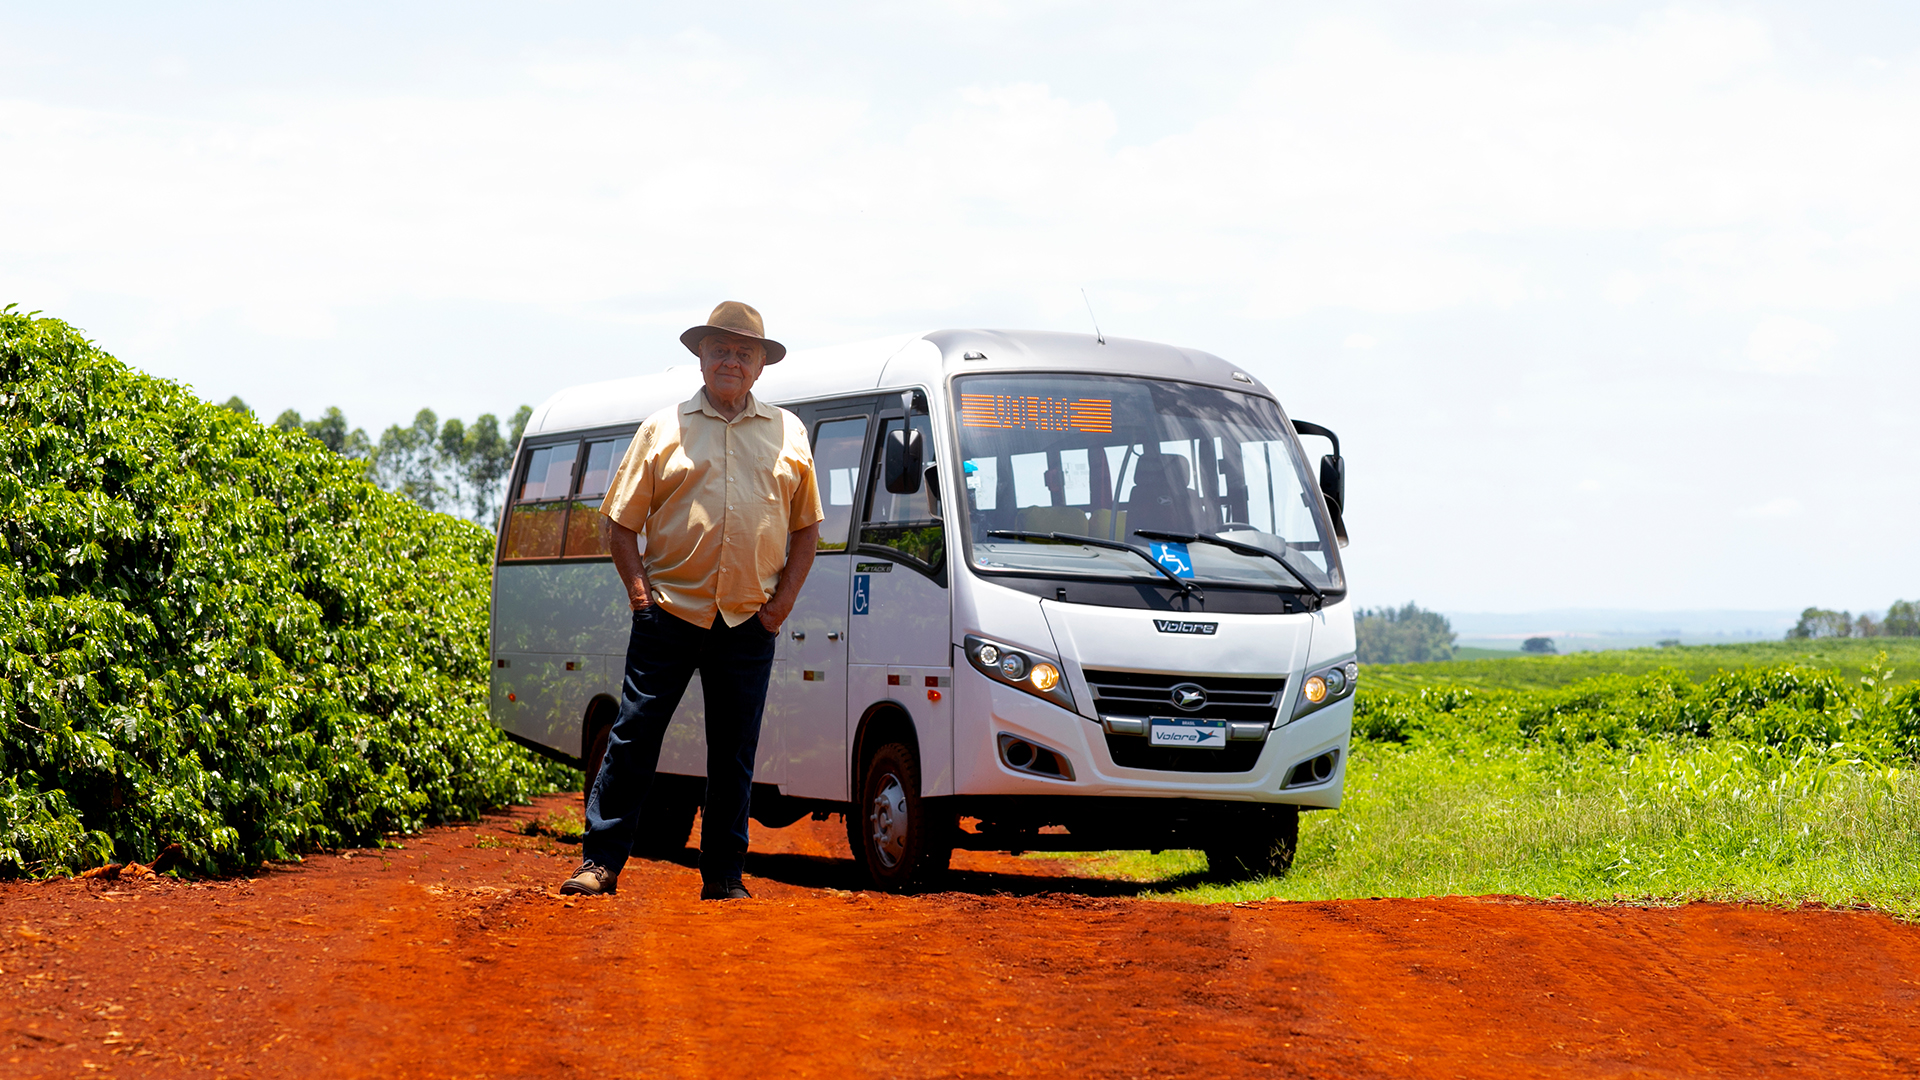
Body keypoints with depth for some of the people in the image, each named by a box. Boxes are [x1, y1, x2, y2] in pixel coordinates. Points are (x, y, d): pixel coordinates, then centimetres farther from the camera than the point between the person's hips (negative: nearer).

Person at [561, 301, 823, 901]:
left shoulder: (788, 434, 11)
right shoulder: (664, 429, 7)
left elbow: (806, 525, 15)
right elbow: (622, 521, 7)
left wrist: (784, 599, 4)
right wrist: (639, 592, -4)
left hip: (749, 624, 2)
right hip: (669, 613, -1)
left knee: (735, 754, 5)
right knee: (633, 737, -3)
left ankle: (724, 874, 12)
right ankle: (600, 861, 3)